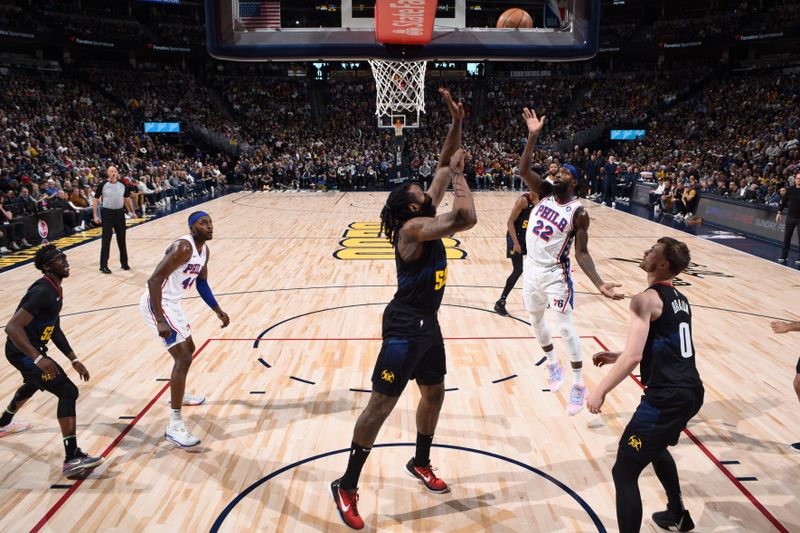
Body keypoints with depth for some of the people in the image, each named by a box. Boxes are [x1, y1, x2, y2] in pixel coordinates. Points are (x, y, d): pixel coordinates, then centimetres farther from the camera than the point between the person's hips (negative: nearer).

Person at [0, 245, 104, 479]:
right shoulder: (43, 291, -24)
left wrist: (73, 359, 13)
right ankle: (72, 459, -19)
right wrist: (38, 358, -40)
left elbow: (54, 330, 15)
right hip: (24, 352, -11)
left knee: (34, 384, 38)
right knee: (68, 391, -18)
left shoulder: (55, 290, 7)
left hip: (32, 349, 11)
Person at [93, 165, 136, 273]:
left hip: (120, 213, 3)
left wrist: (132, 211, 17)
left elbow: (127, 198, 16)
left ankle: (124, 263, 24)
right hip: (107, 213, -3)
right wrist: (95, 215, -6)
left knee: (122, 239, 12)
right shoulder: (103, 185, -6)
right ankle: (103, 265, 3)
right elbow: (96, 200, -2)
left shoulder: (122, 185, 3)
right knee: (106, 240, -3)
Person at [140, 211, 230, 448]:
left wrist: (218, 311, 19)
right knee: (183, 358, -15)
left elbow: (202, 283, 21)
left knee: (188, 349, 26)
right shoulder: (183, 247, -24)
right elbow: (153, 280, -29)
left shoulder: (204, 250, 6)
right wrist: (160, 321, -33)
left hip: (171, 302, 10)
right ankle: (174, 425, -11)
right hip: (156, 304, -10)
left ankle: (179, 395, 50)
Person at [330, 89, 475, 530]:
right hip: (405, 327, -10)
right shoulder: (415, 228, -22)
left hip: (428, 324, 10)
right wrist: (458, 172, -20)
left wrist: (456, 124, 2)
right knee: (381, 405, -3)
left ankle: (420, 463, 41)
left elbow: (443, 166, 12)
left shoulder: (426, 217, 4)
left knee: (434, 393, 21)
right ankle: (346, 486, 10)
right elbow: (467, 218, -34)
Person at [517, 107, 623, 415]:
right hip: (531, 269, 6)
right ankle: (553, 364, 43)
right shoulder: (545, 192, 0)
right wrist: (533, 135, -24)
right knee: (535, 321, 19)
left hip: (555, 274, -5)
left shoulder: (578, 212, -12)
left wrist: (599, 284, -25)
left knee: (565, 327, -4)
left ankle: (579, 385, 11)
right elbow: (523, 169, -14)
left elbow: (581, 253, -13)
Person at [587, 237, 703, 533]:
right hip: (691, 392, 10)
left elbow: (633, 357, -22)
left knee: (624, 473, 0)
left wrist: (600, 391, -12)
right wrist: (617, 356, 25)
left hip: (667, 398, -10)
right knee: (656, 448, 35)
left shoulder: (647, 299, -13)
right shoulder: (680, 299, 14)